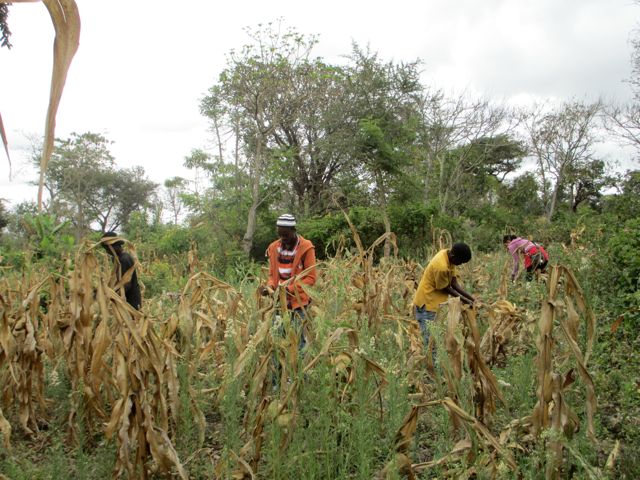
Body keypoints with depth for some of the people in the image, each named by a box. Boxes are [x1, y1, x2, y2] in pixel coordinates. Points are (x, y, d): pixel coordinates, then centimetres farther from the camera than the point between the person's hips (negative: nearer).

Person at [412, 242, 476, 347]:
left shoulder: (449, 255, -3)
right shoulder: (441, 266, -29)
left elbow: (454, 282, 2)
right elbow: (446, 289, -15)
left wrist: (470, 298, -2)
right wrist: (464, 300, -8)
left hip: (434, 302, 9)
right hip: (426, 304, -9)